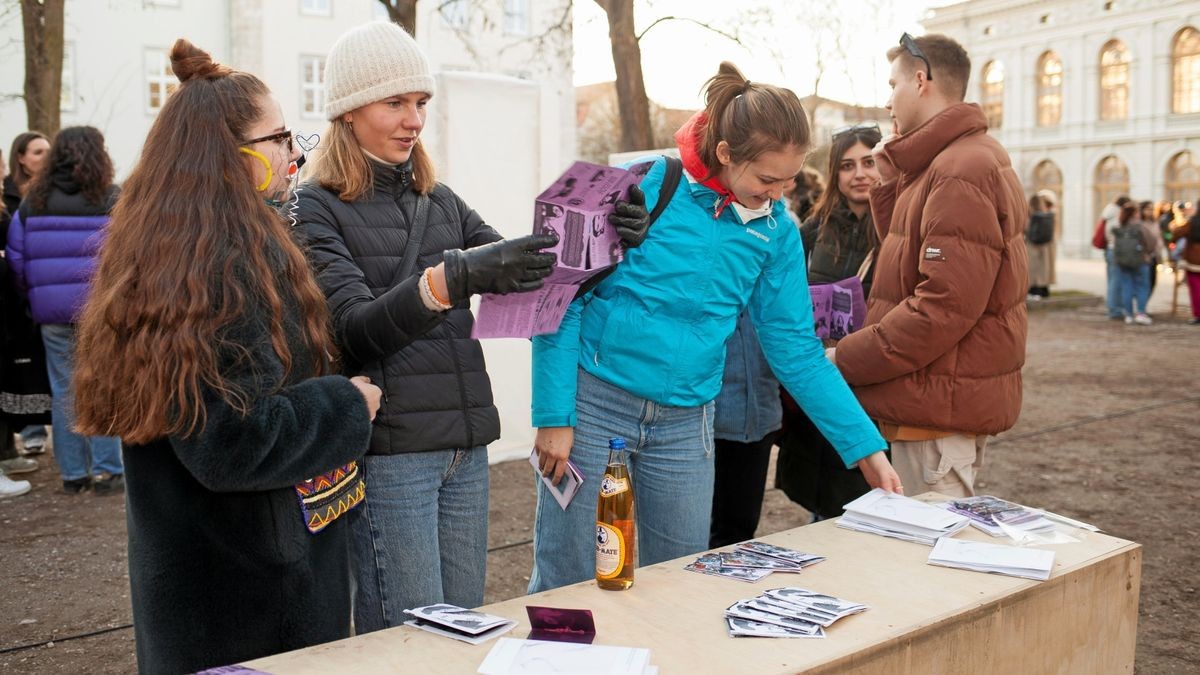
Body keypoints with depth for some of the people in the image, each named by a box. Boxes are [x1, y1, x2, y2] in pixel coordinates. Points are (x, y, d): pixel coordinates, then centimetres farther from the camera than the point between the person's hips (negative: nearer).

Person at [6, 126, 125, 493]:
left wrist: (35, 295, 17)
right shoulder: (112, 200, -7)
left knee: (63, 390, 10)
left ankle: (72, 472, 18)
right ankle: (106, 471, 6)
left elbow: (15, 256, 7)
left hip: (52, 312, 4)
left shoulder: (33, 201, 5)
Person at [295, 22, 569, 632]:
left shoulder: (441, 202, 15)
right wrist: (451, 277, -33)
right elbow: (355, 329, -17)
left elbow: (524, 283, 8)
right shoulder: (316, 210, -4)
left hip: (466, 444, 6)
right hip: (388, 452, -6)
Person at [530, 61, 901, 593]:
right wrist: (553, 417, -12)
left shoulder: (776, 229, 2)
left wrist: (866, 448, 4)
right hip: (595, 402, -4)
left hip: (684, 424, 4)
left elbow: (795, 349, 6)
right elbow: (564, 303, -9)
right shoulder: (642, 186, -11)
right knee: (564, 585, 4)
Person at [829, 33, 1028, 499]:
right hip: (944, 399, 10)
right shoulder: (957, 159, 15)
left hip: (941, 404, -10)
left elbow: (944, 306, -25)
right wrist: (889, 180, 7)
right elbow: (909, 256, 15)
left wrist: (844, 360, -20)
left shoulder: (961, 171, -18)